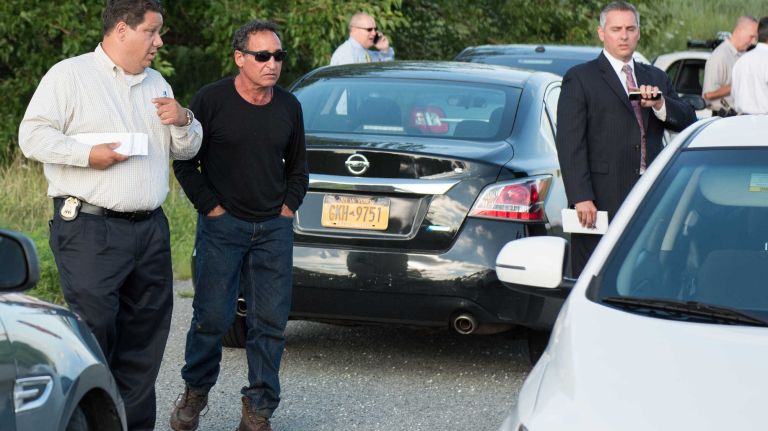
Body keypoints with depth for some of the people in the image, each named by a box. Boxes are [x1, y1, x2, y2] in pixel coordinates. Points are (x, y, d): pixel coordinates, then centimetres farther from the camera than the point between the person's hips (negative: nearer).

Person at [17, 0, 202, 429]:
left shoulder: (156, 83, 19)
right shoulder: (69, 75, -2)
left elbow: (187, 150, 23)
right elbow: (32, 136, -9)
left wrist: (183, 121, 2)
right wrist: (87, 153, -18)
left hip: (150, 229, 7)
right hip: (90, 229, -7)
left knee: (144, 339, 9)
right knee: (94, 336, -10)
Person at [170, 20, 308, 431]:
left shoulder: (288, 107, 6)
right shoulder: (211, 100, -6)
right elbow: (185, 162, 0)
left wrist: (288, 208, 8)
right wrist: (211, 207, -5)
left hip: (274, 228, 3)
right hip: (222, 227, -3)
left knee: (270, 320, 1)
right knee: (212, 317, -3)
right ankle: (195, 393, 21)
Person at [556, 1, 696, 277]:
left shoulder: (656, 79, 20)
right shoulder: (579, 79, 3)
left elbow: (688, 123, 12)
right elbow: (570, 144, -5)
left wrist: (660, 104, -9)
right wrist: (581, 198, -15)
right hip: (601, 203, -5)